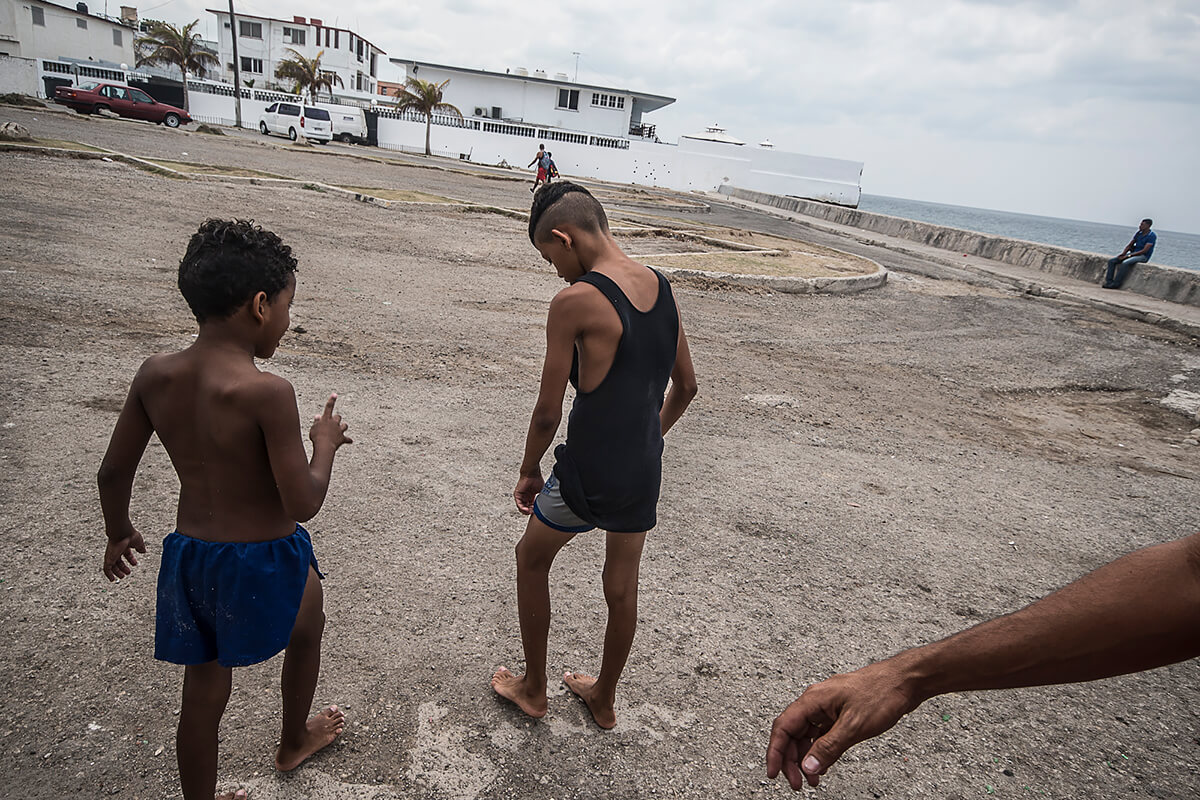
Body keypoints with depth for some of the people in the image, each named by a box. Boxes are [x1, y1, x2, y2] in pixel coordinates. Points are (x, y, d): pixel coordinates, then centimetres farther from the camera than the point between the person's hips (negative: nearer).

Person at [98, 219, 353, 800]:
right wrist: (325, 442, -7)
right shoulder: (268, 393, -27)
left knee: (202, 693, 22)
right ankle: (294, 742, 53)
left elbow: (113, 472, 3)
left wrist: (119, 533, 21)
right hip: (265, 562, -4)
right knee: (307, 627, 29)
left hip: (189, 556, 5)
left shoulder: (155, 375, -8)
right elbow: (303, 504, -24)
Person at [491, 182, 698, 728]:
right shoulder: (661, 288, 1)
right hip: (644, 473, 6)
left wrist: (529, 472, 2)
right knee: (622, 589, 22)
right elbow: (686, 386, 12)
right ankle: (603, 698, 45)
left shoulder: (574, 302, -19)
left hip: (588, 477, -6)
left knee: (532, 559, 22)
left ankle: (533, 689, 38)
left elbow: (548, 414, -15)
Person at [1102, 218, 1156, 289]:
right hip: (1133, 253, 8)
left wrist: (1129, 255, -22)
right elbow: (1129, 245, 13)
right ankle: (1109, 281, -21)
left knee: (1125, 263, -36)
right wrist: (1122, 254, -5)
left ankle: (1115, 284, -34)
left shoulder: (1152, 236, -12)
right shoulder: (1138, 233, 10)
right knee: (1111, 261, -11)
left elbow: (1144, 251, -19)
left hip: (1143, 256, -8)